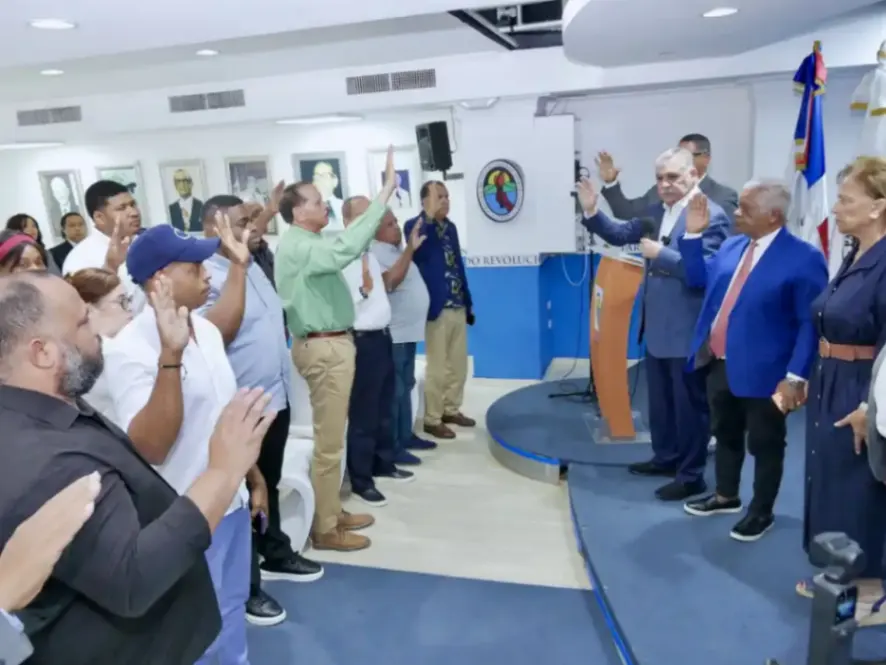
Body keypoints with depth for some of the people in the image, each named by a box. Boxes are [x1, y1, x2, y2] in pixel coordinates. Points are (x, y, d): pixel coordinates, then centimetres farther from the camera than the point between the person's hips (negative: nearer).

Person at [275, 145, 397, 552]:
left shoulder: (311, 243, 15)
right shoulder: (297, 246, -19)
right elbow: (347, 248, -34)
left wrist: (383, 194, 7)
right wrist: (384, 196, -31)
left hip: (332, 343, 11)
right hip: (324, 347, -11)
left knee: (331, 435, 17)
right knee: (328, 440, -2)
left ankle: (332, 512, 30)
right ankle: (325, 529, 11)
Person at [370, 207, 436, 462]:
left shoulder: (396, 250, 15)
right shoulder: (376, 253, -16)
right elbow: (391, 281, -34)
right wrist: (410, 249, -36)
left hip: (407, 331, 10)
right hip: (392, 335, -10)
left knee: (406, 386, 17)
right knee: (394, 391, -5)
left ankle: (406, 436, 29)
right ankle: (392, 448, 2)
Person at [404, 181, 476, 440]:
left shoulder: (450, 227, 13)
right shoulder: (415, 225, -8)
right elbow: (419, 253, -30)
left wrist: (468, 302, 15)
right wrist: (430, 216, -34)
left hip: (458, 307, 7)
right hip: (437, 308, -7)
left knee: (459, 365, 16)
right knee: (438, 368, 1)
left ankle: (451, 410, 31)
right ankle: (432, 419, 13)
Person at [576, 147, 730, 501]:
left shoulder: (712, 215, -15)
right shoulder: (657, 211, 10)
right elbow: (621, 234, 13)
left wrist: (660, 254, -23)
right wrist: (591, 211, -1)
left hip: (687, 329, -8)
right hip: (657, 325, 9)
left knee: (689, 403, 4)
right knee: (660, 399, 20)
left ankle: (691, 476, 17)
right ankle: (665, 458, 37)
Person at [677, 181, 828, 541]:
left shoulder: (803, 258, -14)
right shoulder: (731, 246, 6)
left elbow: (810, 322, -16)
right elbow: (699, 279, 18)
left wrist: (795, 376, -22)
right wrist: (693, 234, 6)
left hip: (761, 372, -6)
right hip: (719, 364, 7)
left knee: (765, 444, 10)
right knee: (725, 434, 21)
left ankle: (761, 512, 28)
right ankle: (726, 496, 40)